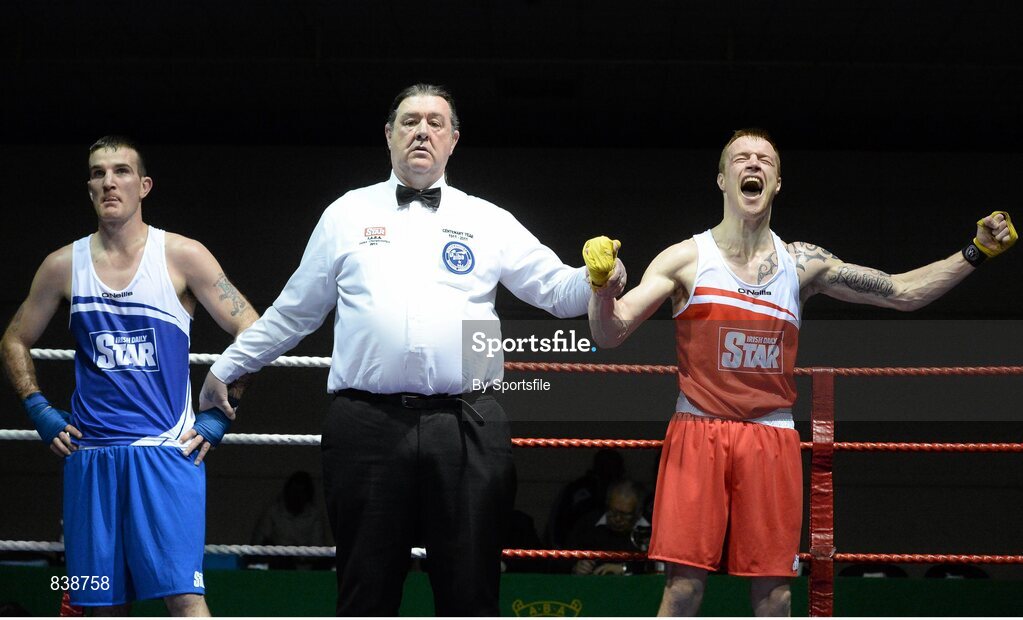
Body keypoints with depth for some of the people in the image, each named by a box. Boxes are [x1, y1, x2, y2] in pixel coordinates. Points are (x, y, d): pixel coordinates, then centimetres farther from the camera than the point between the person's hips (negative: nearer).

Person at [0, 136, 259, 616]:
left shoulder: (182, 256, 0)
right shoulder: (64, 265, 9)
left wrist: (218, 418, -4)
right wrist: (39, 412, 9)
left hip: (168, 450, -3)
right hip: (89, 454, 3)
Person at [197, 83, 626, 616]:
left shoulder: (488, 222, 13)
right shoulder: (348, 214, 13)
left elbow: (557, 289, 8)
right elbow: (294, 311, 19)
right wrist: (226, 368, 21)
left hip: (467, 428, 0)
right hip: (367, 425, 0)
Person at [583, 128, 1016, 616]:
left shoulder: (803, 264, 7)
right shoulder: (686, 259, 0)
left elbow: (901, 293, 11)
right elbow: (609, 335, -6)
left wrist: (975, 254, 2)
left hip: (773, 439, 2)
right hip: (698, 433, -2)